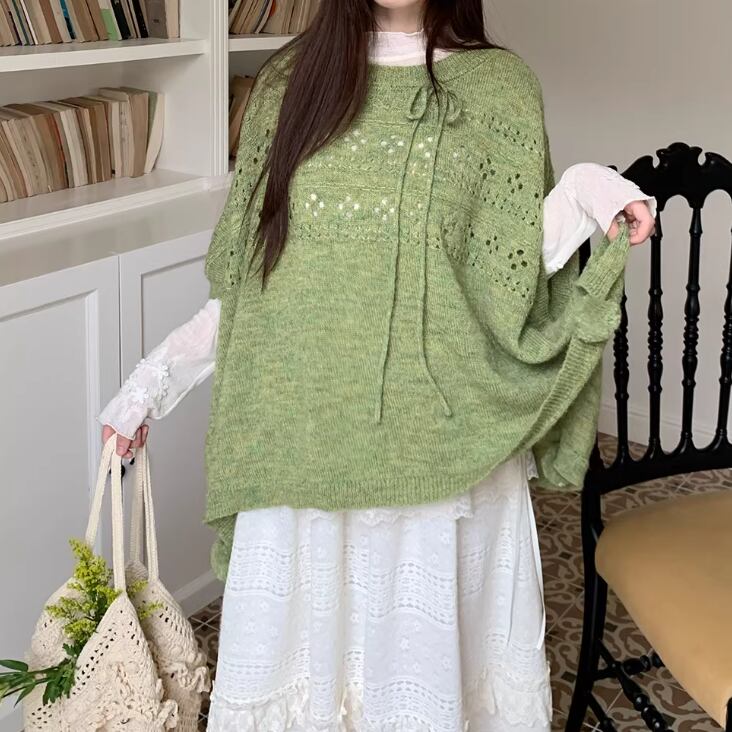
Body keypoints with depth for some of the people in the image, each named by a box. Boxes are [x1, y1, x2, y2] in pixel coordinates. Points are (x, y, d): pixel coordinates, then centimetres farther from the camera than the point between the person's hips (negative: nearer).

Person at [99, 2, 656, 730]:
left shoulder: (498, 88, 1)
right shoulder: (289, 82, 7)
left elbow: (505, 284, -2)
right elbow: (245, 274, 11)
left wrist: (580, 200, -17)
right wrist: (154, 377, 7)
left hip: (436, 445, -2)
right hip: (301, 441, 2)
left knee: (425, 647, 6)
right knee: (302, 643, 9)